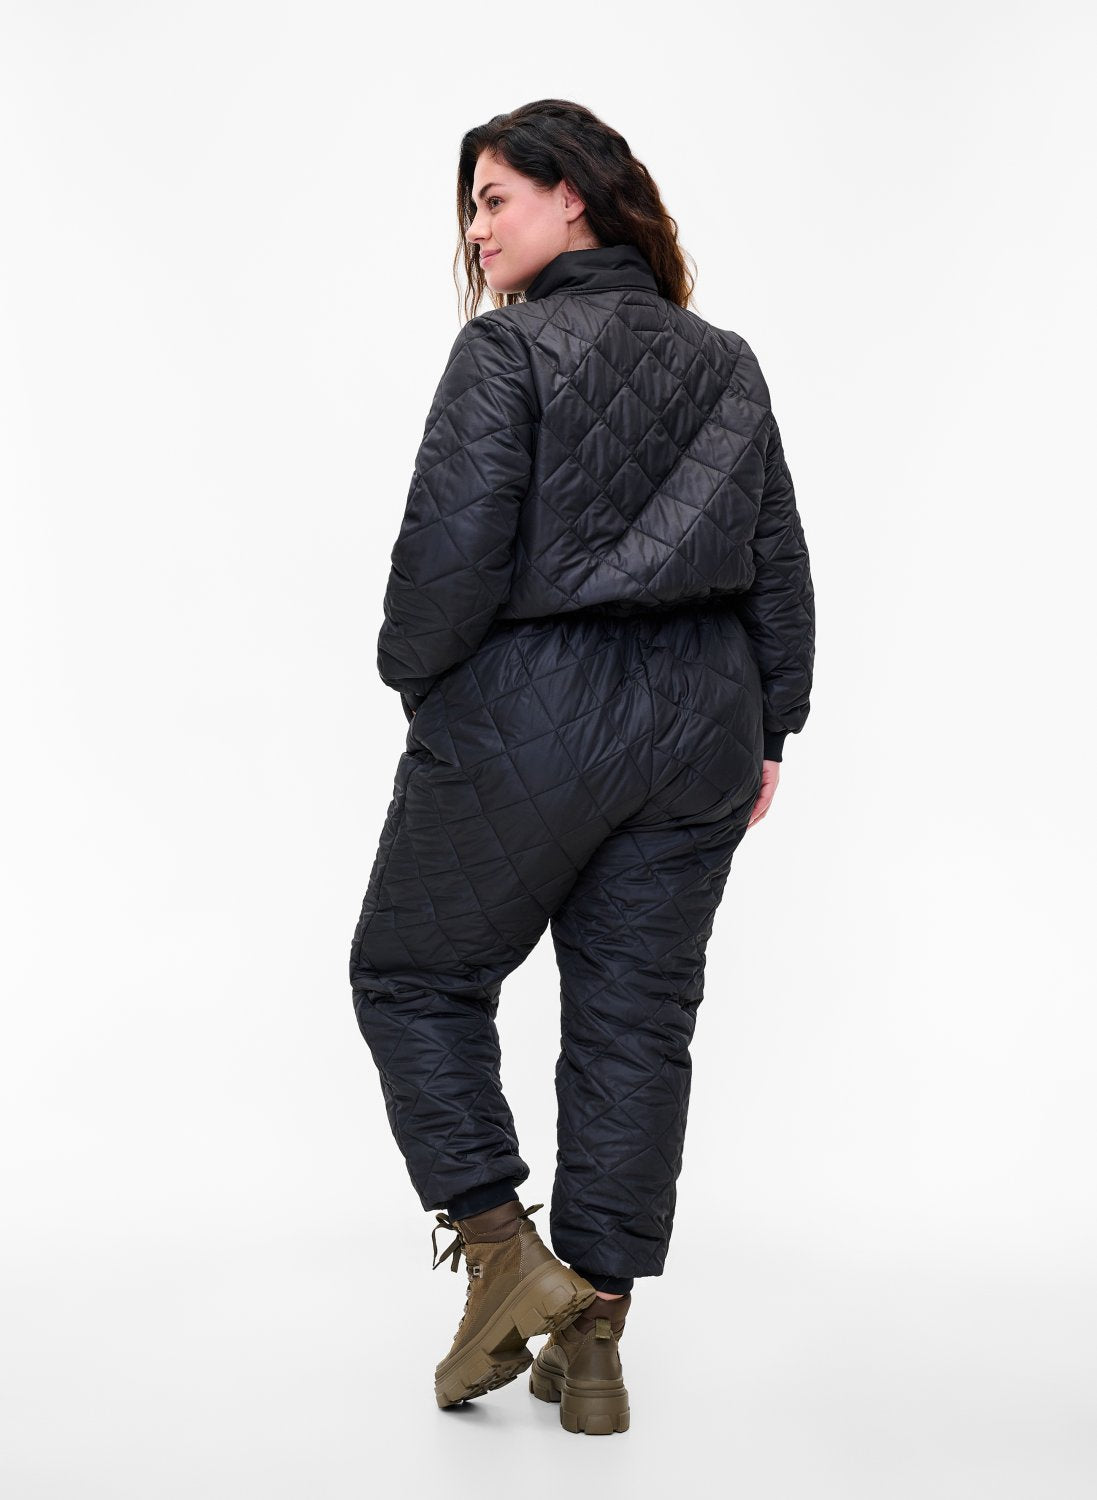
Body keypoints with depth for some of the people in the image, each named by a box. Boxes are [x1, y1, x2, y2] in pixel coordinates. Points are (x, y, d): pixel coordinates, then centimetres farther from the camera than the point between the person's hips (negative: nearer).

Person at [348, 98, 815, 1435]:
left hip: (523, 725, -5)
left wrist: (413, 675, 1)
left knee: (413, 972, 14)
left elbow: (453, 546, -16)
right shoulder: (725, 364, 10)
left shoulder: (508, 350, -9)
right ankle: (592, 1340, 15)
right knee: (637, 1018, 9)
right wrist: (767, 727, 16)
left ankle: (500, 1249, 7)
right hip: (696, 732, 6)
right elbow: (780, 563, 11)